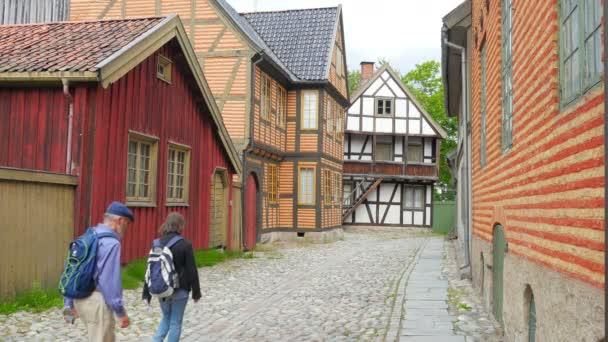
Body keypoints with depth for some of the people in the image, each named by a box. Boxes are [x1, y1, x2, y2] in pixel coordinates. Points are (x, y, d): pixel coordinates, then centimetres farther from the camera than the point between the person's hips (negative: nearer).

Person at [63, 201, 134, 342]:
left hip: (80, 298, 9)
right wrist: (120, 311, -17)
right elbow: (110, 280, -22)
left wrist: (68, 303, 20)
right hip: (96, 301, -9)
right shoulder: (111, 243, -16)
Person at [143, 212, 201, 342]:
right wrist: (196, 292, 0)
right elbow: (192, 270, -10)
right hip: (180, 290, -4)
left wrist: (147, 292, 10)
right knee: (175, 322, 8)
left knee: (166, 318, 22)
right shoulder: (185, 245, -13)